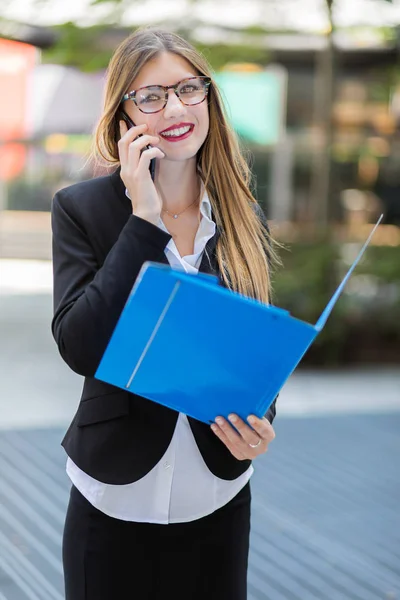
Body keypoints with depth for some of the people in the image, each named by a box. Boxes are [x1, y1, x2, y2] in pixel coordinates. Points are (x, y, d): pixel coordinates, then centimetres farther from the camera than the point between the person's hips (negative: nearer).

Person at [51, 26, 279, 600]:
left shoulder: (244, 217, 2)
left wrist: (261, 419, -12)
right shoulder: (82, 208, -7)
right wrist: (145, 221, -21)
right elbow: (80, 348, -18)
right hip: (117, 497, -2)